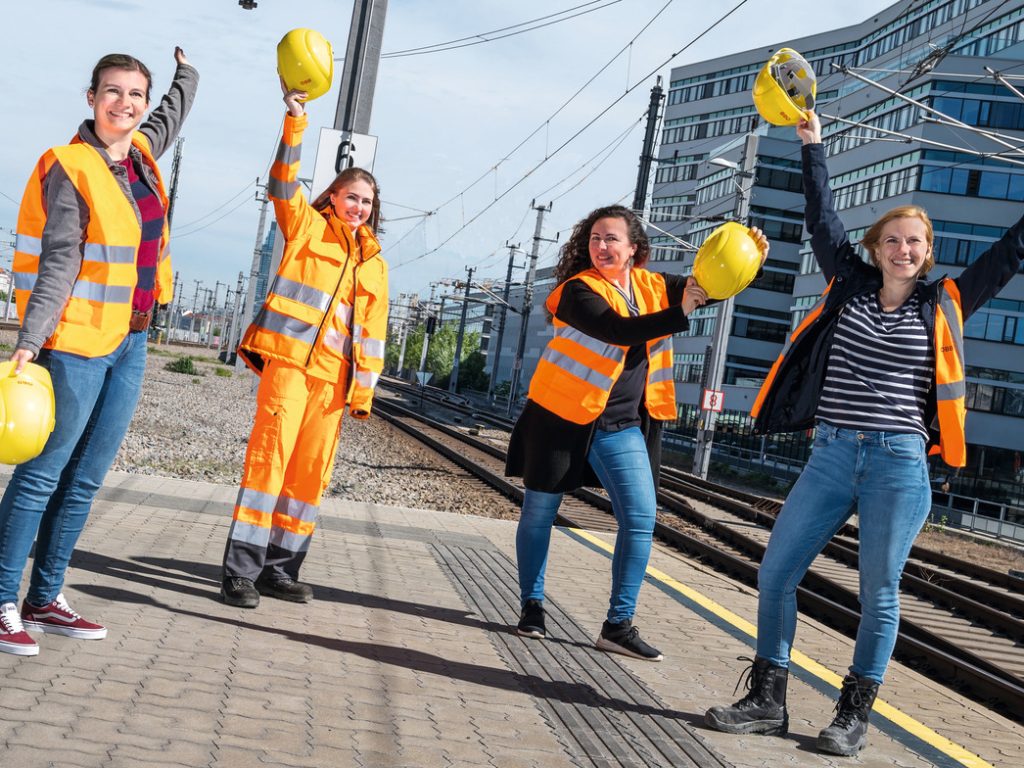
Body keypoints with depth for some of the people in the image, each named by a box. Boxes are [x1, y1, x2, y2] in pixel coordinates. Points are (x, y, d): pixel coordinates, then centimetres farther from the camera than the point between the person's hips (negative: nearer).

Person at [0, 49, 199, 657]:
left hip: (130, 344, 7)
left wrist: (187, 70, 51)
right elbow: (58, 264, -17)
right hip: (76, 343, -7)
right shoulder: (71, 168, -11)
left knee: (85, 480, 10)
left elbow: (176, 110, 34)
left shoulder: (142, 151, 10)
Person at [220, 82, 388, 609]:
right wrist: (295, 117, -15)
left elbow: (372, 331, 18)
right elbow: (284, 181, -5)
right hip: (288, 357, -5)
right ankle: (241, 569, -12)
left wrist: (364, 388, 9)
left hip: (334, 372, 5)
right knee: (269, 455, -13)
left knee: (311, 471, 4)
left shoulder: (374, 263, 19)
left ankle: (279, 568, 14)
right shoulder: (307, 227, 10)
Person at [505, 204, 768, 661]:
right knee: (539, 513, 7)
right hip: (560, 417, -4)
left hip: (622, 426, 4)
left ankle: (619, 625, 2)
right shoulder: (578, 291, -15)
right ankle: (531, 606, 26)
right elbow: (619, 330, -30)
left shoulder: (653, 286, 4)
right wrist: (679, 314, -41)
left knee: (641, 519, -5)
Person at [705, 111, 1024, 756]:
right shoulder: (852, 285, 9)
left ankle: (855, 715, 16)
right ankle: (768, 701, 14)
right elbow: (822, 218, 14)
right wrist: (813, 146, 16)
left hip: (899, 465, -2)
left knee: (879, 593, 3)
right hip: (831, 456, 3)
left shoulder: (943, 305, 4)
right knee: (776, 575, 1)